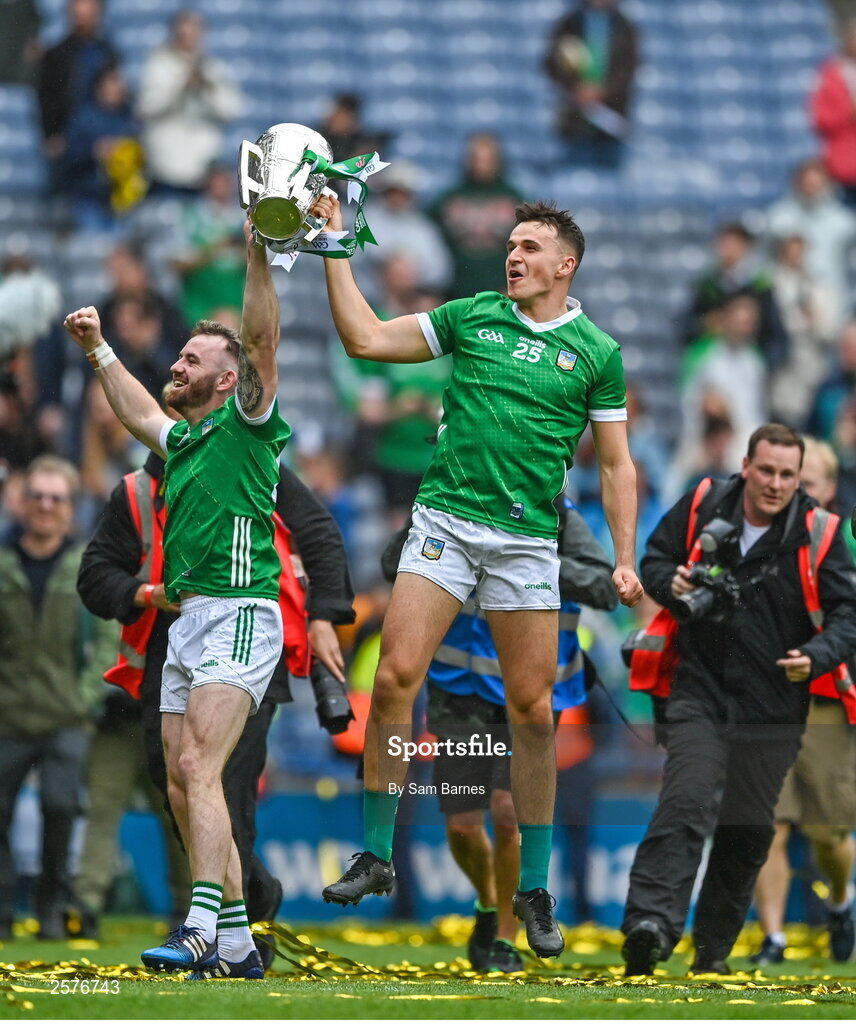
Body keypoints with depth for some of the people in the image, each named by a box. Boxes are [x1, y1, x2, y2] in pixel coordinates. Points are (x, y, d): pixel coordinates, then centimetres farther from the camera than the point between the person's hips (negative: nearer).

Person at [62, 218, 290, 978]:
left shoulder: (246, 427, -2)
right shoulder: (181, 440, 20)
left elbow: (262, 343, -16)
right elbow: (139, 411, 41)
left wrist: (259, 256, -23)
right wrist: (98, 349, 42)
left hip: (238, 615, -9)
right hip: (187, 622, 9)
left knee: (199, 767, -22)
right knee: (183, 786, 6)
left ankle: (201, 931, -33)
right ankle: (236, 941, 11)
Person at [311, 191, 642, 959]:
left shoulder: (595, 353, 6)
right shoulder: (471, 318, 9)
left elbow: (616, 463, 8)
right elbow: (366, 339, 9)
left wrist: (625, 559, -1)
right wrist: (335, 249, 4)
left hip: (529, 541, -1)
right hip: (445, 520, 1)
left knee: (532, 709, 0)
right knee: (395, 677, -12)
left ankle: (535, 888, 10)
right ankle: (376, 855, 0)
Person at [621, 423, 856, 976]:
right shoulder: (703, 509, -2)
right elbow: (654, 559, 13)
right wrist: (671, 585, -10)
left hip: (774, 705, 1)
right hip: (701, 693, -1)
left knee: (748, 830, 10)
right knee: (685, 806, -20)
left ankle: (714, 947, 24)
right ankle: (650, 925, -32)